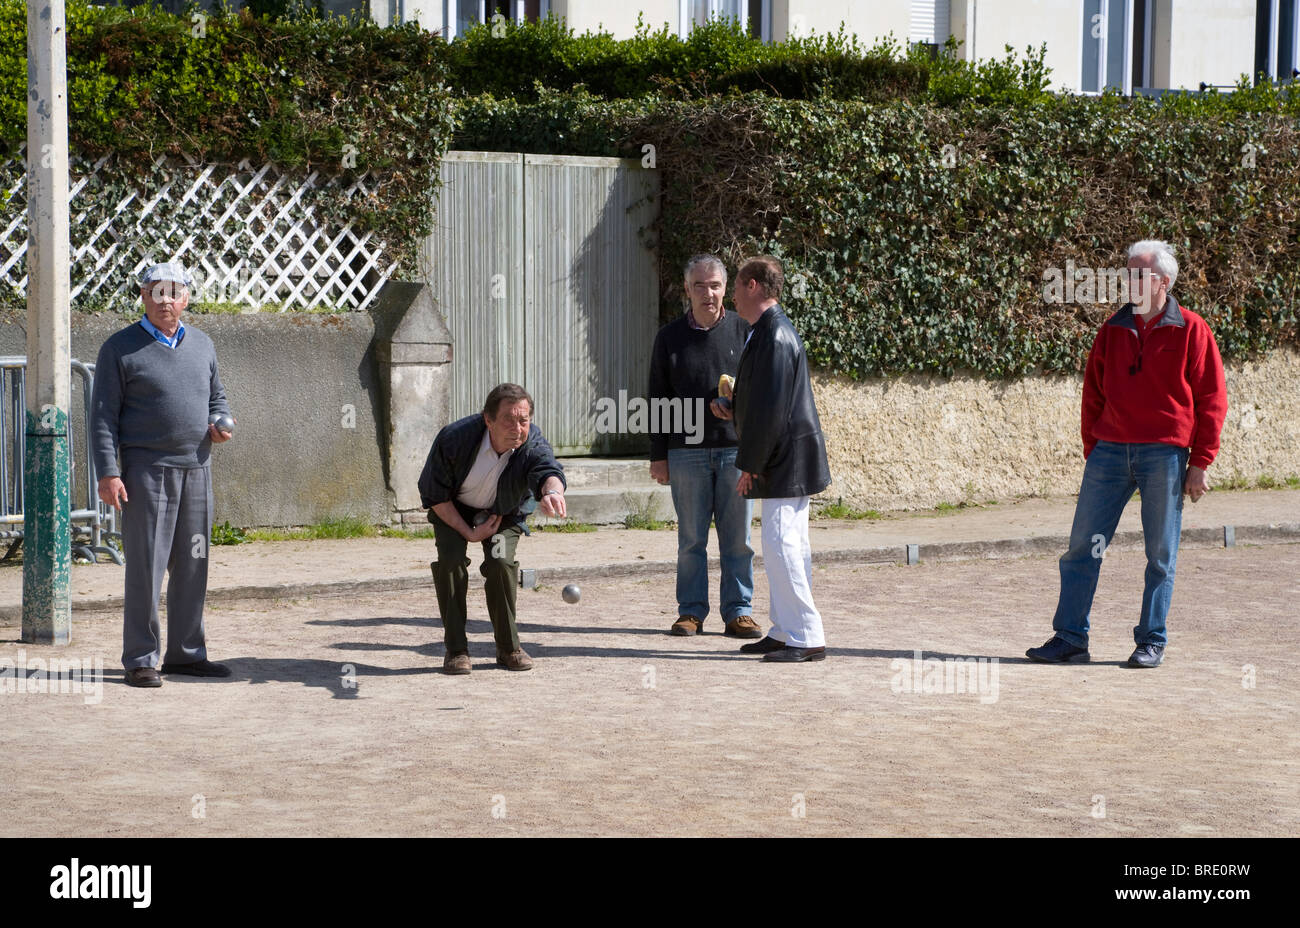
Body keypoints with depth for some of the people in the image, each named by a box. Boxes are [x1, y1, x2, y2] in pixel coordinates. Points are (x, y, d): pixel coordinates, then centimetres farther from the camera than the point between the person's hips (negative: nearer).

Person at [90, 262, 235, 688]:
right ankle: (140, 660, -2)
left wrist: (219, 424, 2)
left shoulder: (202, 345, 14)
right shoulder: (120, 348, -1)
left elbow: (217, 397, 26)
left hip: (196, 468, 5)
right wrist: (107, 473, -13)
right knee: (145, 566, -7)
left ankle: (186, 652, 16)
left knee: (192, 564, 7)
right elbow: (103, 415, -4)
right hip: (147, 468, -5)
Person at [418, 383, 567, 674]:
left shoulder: (532, 443, -31)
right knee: (451, 559, -23)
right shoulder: (454, 438, -32)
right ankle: (455, 649, -11)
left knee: (501, 562, -22)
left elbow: (548, 470, -54)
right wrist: (469, 532, -23)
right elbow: (433, 493, -19)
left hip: (504, 512, 1)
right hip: (454, 509, -1)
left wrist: (552, 491, -79)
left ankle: (509, 647, -3)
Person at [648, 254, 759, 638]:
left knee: (738, 538, 1)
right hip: (686, 451, 0)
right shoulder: (670, 337, 7)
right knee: (691, 538, 3)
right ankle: (691, 611, 10)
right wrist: (658, 455, 4)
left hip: (736, 449, 0)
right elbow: (658, 400, 8)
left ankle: (738, 611, 9)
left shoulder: (744, 331, 5)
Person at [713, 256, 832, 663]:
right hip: (784, 461, 11)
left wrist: (749, 463, -18)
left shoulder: (774, 338, -18)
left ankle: (806, 638, -9)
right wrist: (732, 410, 13)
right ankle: (785, 632, 21)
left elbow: (772, 409, -22)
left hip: (785, 459, -11)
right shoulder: (769, 332, 15)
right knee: (783, 546, 14)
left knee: (782, 545, -11)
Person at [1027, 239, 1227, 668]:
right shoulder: (1113, 331, 12)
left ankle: (1151, 642, 11)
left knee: (1160, 555, 3)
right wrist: (1092, 451, 10)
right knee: (1082, 547, -1)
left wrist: (1199, 463, -5)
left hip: (1164, 455, -3)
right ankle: (1069, 638, 4)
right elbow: (1093, 395, 17)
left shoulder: (1191, 331, 0)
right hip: (1111, 451, 4)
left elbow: (1211, 400, 0)